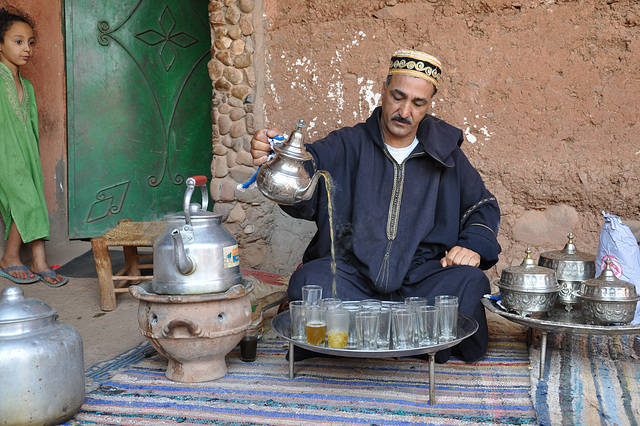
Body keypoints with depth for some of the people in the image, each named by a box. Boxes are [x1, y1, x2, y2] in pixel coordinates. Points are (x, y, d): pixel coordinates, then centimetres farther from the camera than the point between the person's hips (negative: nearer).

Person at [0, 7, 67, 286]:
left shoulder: (26, 85, 16)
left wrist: (32, 157, 15)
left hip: (26, 152, 7)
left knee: (35, 203, 2)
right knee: (26, 202, -12)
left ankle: (39, 263, 6)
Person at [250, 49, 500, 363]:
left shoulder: (445, 154, 15)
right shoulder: (347, 145, 8)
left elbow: (484, 206, 21)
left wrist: (473, 246, 0)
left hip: (421, 276, 1)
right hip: (351, 272, -1)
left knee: (469, 282, -29)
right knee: (308, 281, -31)